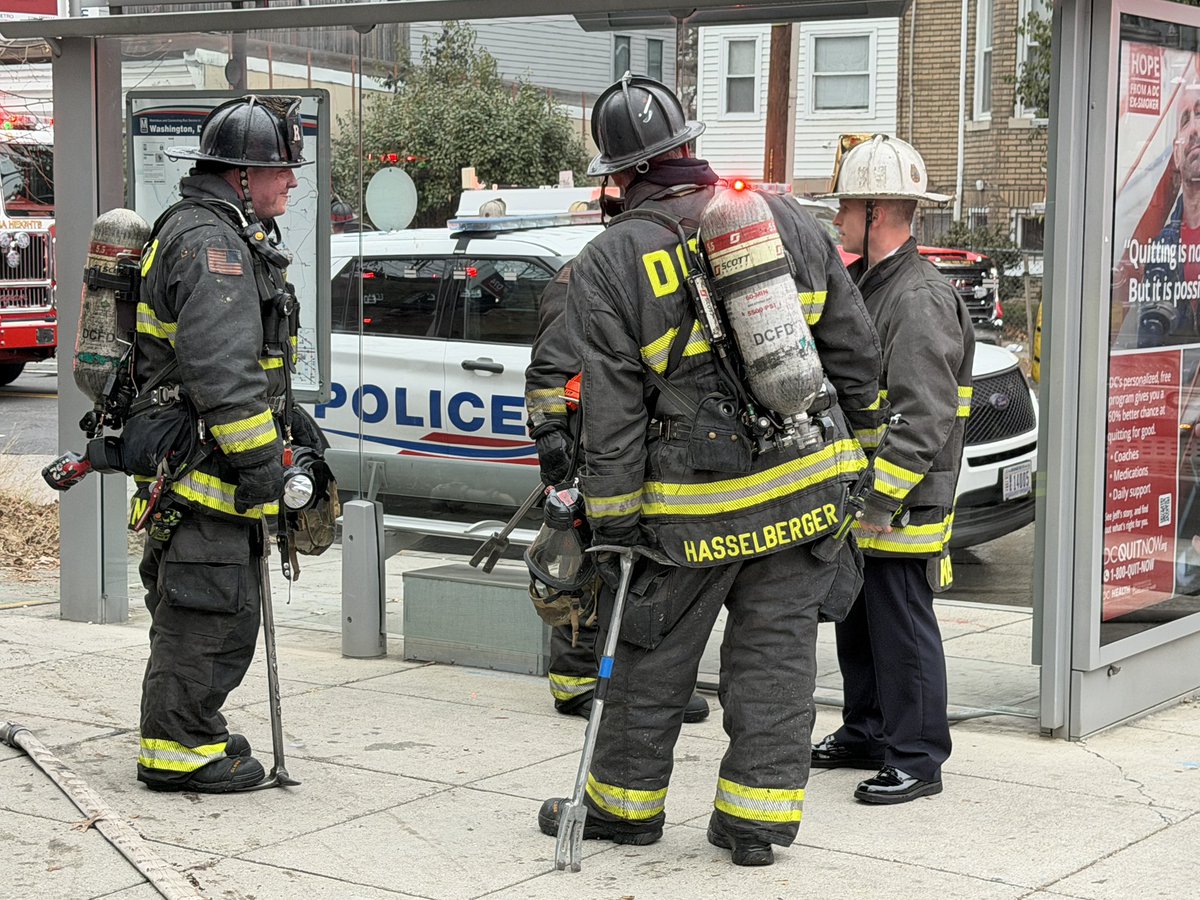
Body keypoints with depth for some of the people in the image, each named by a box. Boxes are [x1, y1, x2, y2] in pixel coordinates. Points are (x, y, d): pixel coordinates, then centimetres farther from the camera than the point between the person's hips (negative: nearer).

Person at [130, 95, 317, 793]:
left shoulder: (225, 237, 18)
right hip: (201, 466, -11)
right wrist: (259, 458, -24)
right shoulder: (212, 245, -18)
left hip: (194, 459, 11)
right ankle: (179, 749, 1)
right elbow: (219, 369, -26)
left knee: (191, 607, 19)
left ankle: (192, 727, 31)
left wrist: (286, 415, 28)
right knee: (212, 610, -6)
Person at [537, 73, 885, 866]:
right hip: (805, 487, 3)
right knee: (776, 652, 10)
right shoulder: (788, 221, 3)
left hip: (696, 504, -3)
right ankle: (759, 815, 13)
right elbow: (857, 350, 8)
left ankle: (625, 801, 27)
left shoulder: (607, 266, -8)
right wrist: (856, 443, 20)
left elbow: (610, 416, -8)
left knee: (655, 658, 13)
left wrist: (611, 522, -1)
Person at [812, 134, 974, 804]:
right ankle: (865, 737, 32)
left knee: (903, 630, -3)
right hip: (858, 499, 10)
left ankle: (917, 761, 6)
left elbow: (923, 419, -24)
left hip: (902, 505, -10)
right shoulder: (867, 284, 16)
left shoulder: (920, 298, -18)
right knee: (858, 625, 18)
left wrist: (882, 499, -25)